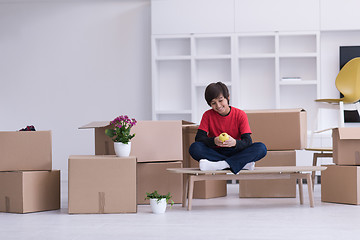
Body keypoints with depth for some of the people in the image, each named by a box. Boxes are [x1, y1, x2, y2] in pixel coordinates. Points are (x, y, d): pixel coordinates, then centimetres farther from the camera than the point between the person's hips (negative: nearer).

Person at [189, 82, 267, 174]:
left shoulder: (240, 115, -4)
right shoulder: (208, 115, -1)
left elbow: (247, 141, -13)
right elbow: (199, 138, -11)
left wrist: (235, 143, -36)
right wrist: (214, 141, -32)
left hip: (235, 152, -1)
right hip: (215, 153, 1)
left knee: (261, 148, -26)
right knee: (194, 148, -30)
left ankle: (219, 165, -36)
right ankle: (242, 164, -30)